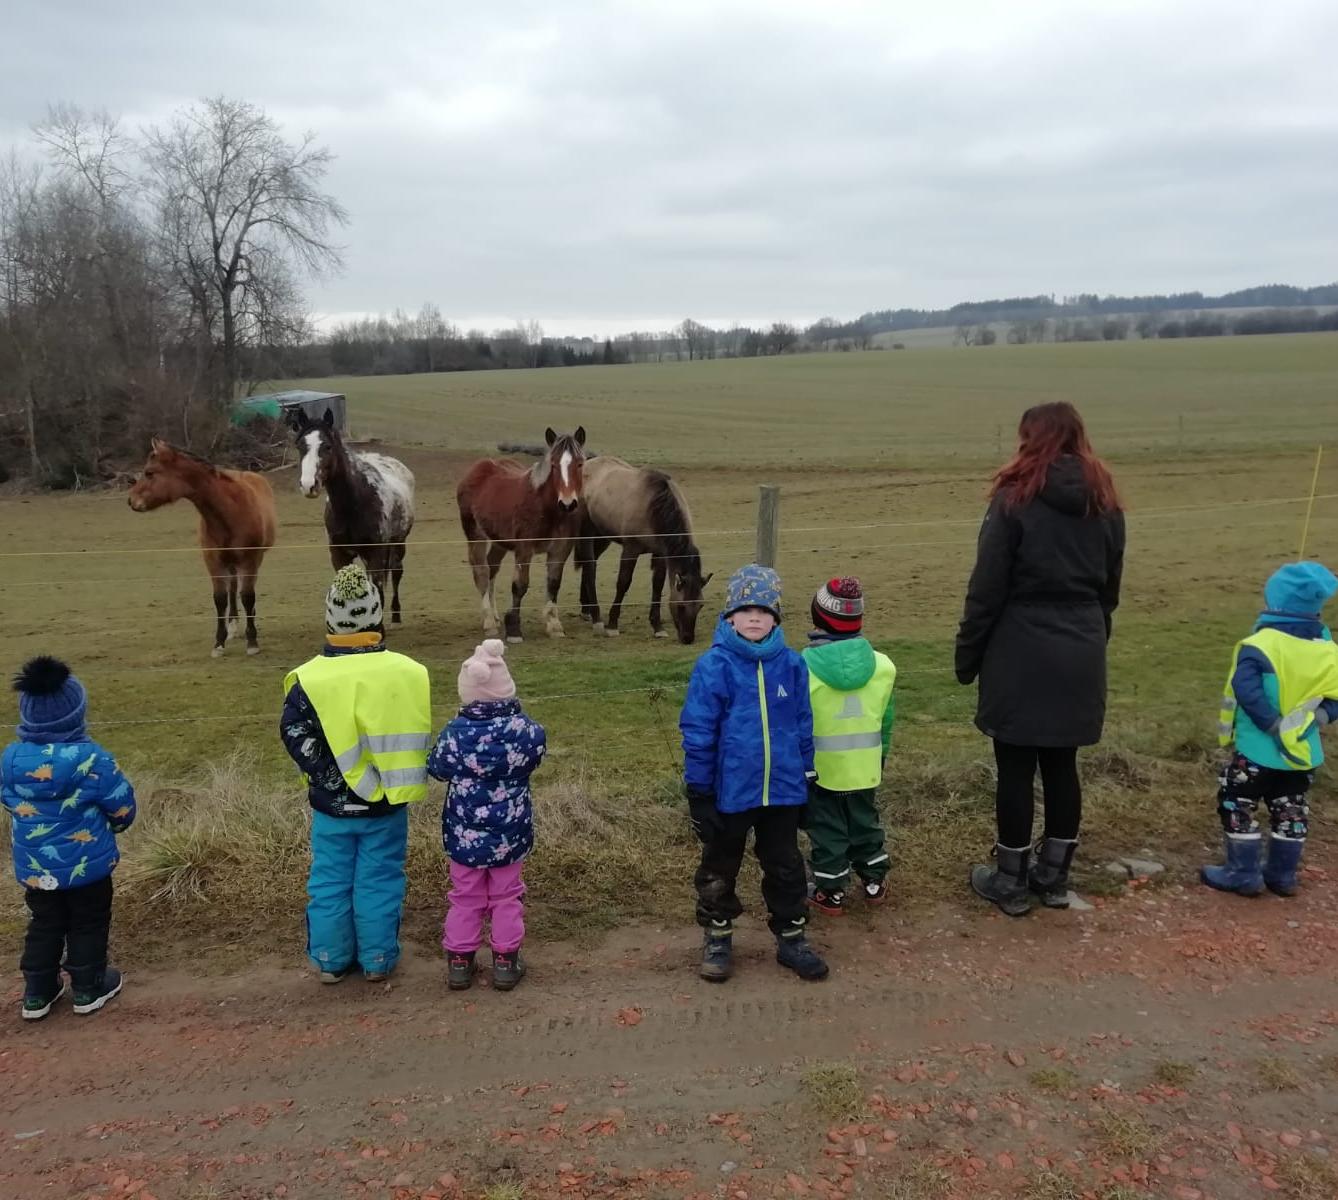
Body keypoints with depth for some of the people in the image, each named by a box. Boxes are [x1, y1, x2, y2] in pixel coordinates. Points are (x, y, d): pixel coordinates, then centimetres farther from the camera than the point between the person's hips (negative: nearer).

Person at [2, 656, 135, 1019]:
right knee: (88, 924, 14)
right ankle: (88, 989, 26)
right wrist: (114, 826, 11)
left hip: (33, 863, 4)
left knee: (44, 925, 21)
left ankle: (38, 993, 30)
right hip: (86, 861, -4)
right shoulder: (91, 758, -25)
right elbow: (122, 805, -13)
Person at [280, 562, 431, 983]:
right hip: (386, 806, 0)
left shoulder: (308, 679, -13)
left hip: (331, 807, 0)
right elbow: (417, 740, -4)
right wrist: (395, 780, 7)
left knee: (329, 883, 15)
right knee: (379, 882, 12)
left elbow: (295, 735, -12)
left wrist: (329, 779, -5)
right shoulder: (406, 673, -12)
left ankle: (331, 960, 27)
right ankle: (377, 960, 23)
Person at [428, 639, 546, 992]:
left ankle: (459, 960, 26)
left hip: (464, 833, 0)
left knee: (465, 898, 17)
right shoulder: (524, 729, -17)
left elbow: (436, 769, -1)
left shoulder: (454, 733, -18)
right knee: (506, 897, 17)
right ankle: (505, 961, 24)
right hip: (509, 833, 0)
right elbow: (535, 755, 4)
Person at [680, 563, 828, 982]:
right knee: (719, 869, 16)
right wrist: (698, 793, -10)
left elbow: (803, 728, 5)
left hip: (782, 790, 3)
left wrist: (806, 780, 9)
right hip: (729, 791, -2)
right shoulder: (714, 666, -14)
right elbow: (698, 734, -11)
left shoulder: (791, 664, -5)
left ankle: (791, 938, 35)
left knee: (785, 867, 17)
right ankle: (717, 938, 36)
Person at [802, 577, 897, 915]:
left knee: (827, 830, 12)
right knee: (865, 822, 21)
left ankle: (832, 893, 22)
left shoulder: (803, 667, -17)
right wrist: (882, 756, 20)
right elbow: (886, 720, 5)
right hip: (865, 767, 3)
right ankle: (874, 883, 34)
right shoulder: (882, 666, -7)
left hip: (820, 768, -3)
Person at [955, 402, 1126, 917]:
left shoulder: (1016, 498, -10)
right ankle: (1054, 876, 25)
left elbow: (987, 588, -11)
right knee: (1061, 764, 14)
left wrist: (967, 654, -3)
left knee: (1016, 767, 4)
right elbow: (1110, 588, 14)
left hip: (1021, 652, -5)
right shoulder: (1105, 503, 8)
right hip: (1080, 655, 6)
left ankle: (1012, 882, 15)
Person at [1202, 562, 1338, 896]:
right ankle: (1282, 875, 29)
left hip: (1258, 749, -7)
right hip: (1303, 752, 7)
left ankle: (1243, 874, 12)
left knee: (1236, 807, 6)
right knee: (1290, 812, 18)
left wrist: (1273, 726, -20)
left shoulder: (1261, 645, -19)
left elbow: (1246, 690, -28)